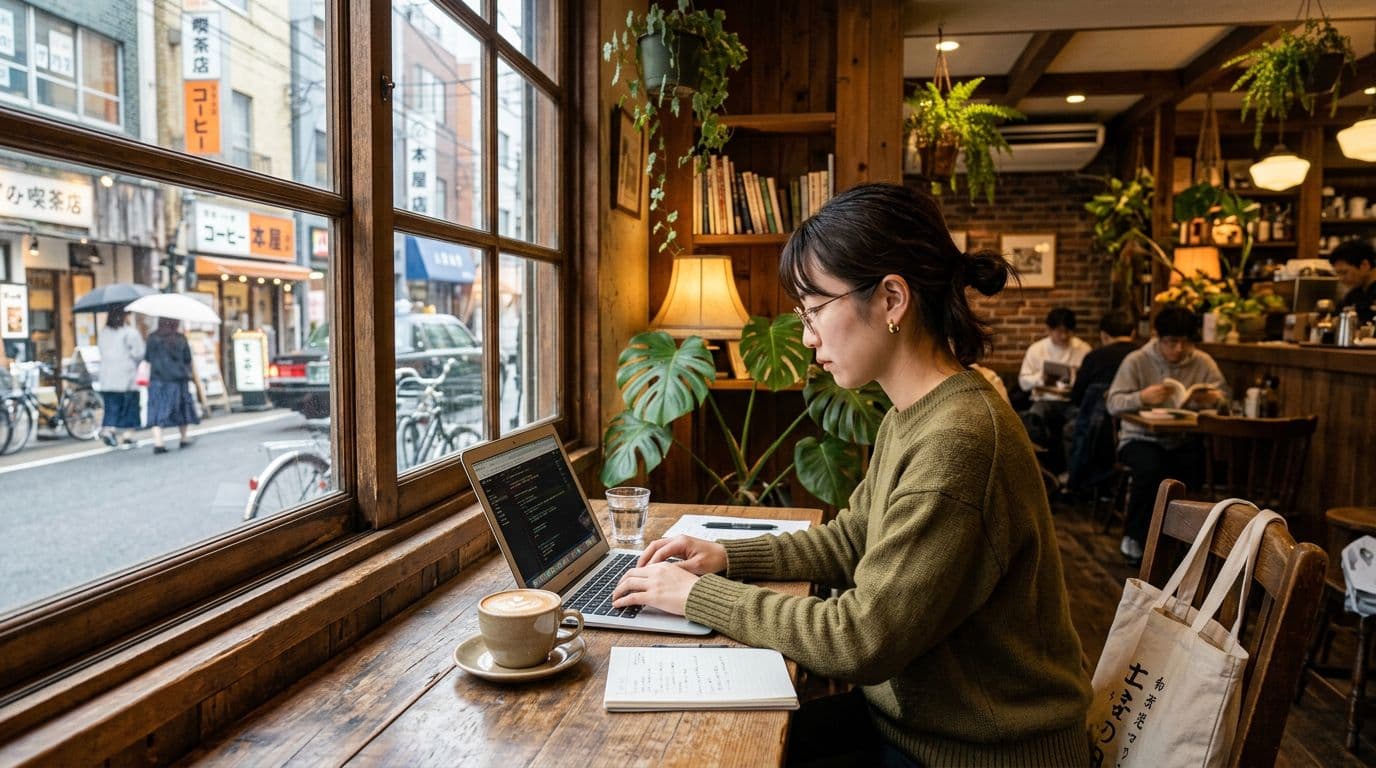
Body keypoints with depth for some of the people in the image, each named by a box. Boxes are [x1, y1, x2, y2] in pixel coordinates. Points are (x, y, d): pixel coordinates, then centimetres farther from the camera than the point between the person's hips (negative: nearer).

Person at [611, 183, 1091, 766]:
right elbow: (851, 540, 13)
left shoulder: (957, 443, -29)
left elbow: (861, 640, -26)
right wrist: (727, 556, 1)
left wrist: (699, 596, -17)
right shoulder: (909, 418, 2)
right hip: (912, 714, 8)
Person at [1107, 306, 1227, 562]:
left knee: (1205, 462, -30)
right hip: (1141, 438, -3)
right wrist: (1142, 397, -31)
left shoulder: (1203, 362, 5)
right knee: (1151, 469, -34)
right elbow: (1113, 403, -10)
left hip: (1184, 440, 3)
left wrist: (1212, 398, -22)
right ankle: (1134, 538, -11)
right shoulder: (1136, 361, -5)